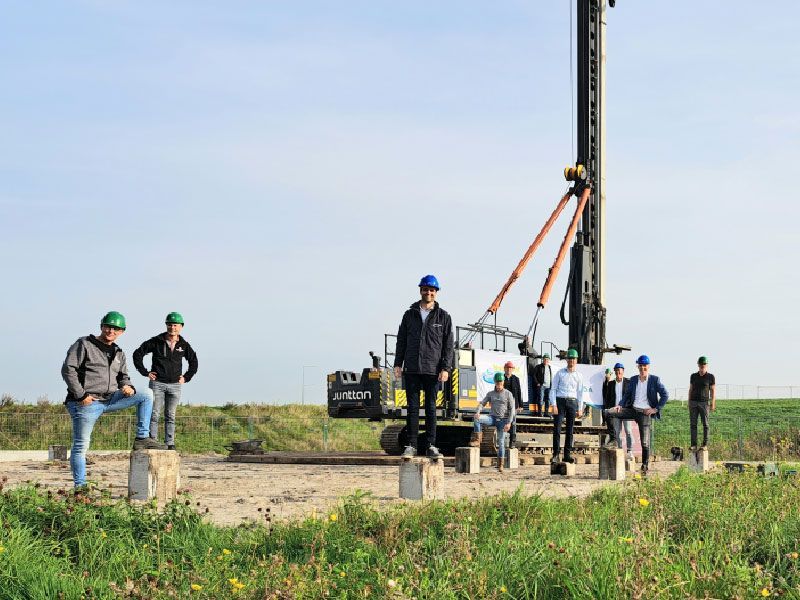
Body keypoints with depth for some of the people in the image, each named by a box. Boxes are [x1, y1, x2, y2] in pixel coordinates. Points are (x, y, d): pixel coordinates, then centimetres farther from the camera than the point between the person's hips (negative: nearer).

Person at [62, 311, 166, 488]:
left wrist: (128, 387, -4)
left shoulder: (118, 354, 17)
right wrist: (81, 395, -16)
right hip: (87, 402, -6)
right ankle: (80, 486, 0)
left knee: (146, 395, -2)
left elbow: (123, 377, 22)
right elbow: (68, 370, -10)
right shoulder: (84, 345, -3)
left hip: (110, 399, 6)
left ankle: (142, 439, -5)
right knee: (81, 446, -7)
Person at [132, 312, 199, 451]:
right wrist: (145, 372, -1)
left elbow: (194, 362, 20)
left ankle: (170, 444, 9)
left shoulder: (184, 345, 6)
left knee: (170, 417, 6)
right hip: (157, 383, -2)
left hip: (175, 385, 2)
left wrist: (186, 377, 10)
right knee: (154, 415, -5)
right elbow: (137, 354, 3)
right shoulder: (156, 341, -2)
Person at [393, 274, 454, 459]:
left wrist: (445, 368, -7)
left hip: (432, 370, -1)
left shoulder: (443, 317, 5)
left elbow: (448, 345, 2)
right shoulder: (410, 315, 10)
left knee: (431, 408, 3)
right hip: (412, 369, 1)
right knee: (412, 407, 1)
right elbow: (401, 340, 12)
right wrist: (398, 364, 4)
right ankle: (411, 445, 3)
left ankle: (431, 446, 6)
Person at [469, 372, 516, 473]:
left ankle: (500, 464, 2)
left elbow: (512, 409, -3)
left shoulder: (508, 394, 0)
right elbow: (482, 403, 2)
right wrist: (477, 412, -21)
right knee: (477, 418, -25)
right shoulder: (490, 393, 8)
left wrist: (509, 423, -14)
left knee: (501, 442, -6)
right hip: (492, 418, 2)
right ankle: (477, 439, -23)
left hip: (503, 420, -2)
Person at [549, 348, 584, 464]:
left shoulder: (579, 376, 9)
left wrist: (579, 408, 7)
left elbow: (580, 392, 12)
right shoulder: (559, 374, 3)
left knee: (570, 429, 3)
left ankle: (567, 454, 7)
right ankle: (556, 454, -7)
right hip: (560, 401, -2)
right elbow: (553, 389, 2)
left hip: (572, 402, 2)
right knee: (557, 429, -9)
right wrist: (553, 405, -8)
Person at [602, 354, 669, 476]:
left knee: (645, 442, -3)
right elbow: (627, 394, 15)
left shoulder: (655, 380, -1)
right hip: (632, 410, 4)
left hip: (645, 412, -4)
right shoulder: (633, 380, 11)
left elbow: (665, 395, -2)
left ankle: (644, 467, 6)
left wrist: (656, 409, -9)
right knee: (609, 413, -19)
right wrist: (621, 405, -3)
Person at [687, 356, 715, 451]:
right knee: (693, 424, -2)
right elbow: (690, 390, 11)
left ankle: (705, 444, 3)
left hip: (704, 403, -3)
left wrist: (713, 404, -7)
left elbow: (713, 391, -1)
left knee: (705, 424, -3)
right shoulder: (693, 376, 6)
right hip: (693, 403, 3)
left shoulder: (710, 377, -2)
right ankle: (694, 445, 0)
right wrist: (689, 403, 7)